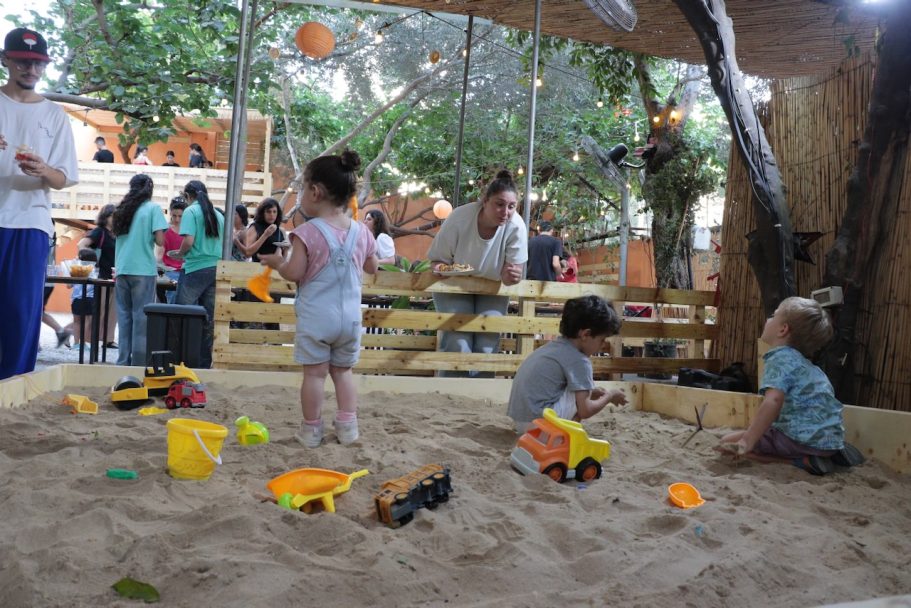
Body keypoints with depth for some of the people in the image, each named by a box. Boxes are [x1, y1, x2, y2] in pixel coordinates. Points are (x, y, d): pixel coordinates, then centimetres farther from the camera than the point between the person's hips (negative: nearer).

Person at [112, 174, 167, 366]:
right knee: (141, 317, -3)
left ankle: (123, 361, 6)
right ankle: (139, 362, -5)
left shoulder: (122, 209, 14)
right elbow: (159, 240, -8)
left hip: (122, 269, 5)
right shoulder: (153, 208, -2)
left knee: (124, 316, 7)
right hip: (143, 270, -5)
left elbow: (117, 235, 20)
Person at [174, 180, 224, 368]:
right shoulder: (218, 214, 12)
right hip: (216, 269, 5)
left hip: (196, 269, -5)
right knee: (209, 320, 7)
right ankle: (204, 363, 9)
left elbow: (188, 241, -14)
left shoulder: (191, 211, -3)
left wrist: (179, 253, 4)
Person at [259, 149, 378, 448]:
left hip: (316, 317, -4)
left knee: (314, 372, 5)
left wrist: (277, 262, 6)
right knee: (343, 371, 17)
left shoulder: (307, 232, -13)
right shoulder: (361, 232, 1)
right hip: (350, 316, 4)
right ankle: (347, 426, 16)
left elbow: (295, 273, -13)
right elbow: (372, 267, 14)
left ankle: (311, 429, 12)